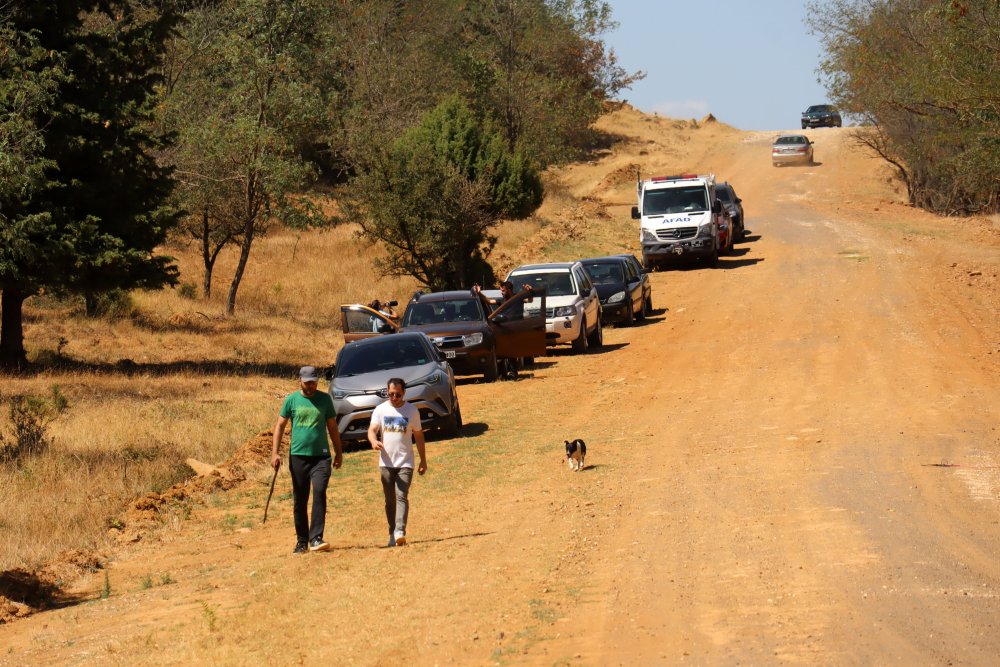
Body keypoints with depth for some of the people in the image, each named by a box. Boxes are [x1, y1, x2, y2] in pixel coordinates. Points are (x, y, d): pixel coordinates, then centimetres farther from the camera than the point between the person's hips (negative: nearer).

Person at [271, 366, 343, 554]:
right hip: (298, 455, 1)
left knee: (319, 492, -18)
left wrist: (339, 452, 14)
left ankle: (316, 538, -18)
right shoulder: (291, 400, 4)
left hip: (321, 456, -1)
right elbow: (280, 426, 5)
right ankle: (302, 541, 15)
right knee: (299, 501, 6)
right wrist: (275, 452, -3)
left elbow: (332, 427, 13)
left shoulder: (324, 399, 7)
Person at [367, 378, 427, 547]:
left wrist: (423, 460, 11)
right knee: (390, 500, 7)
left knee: (402, 496, -15)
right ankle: (392, 533, 14)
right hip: (386, 462, 2)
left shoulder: (412, 411, 3)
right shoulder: (380, 410, 4)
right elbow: (372, 430, -6)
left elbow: (418, 435, 10)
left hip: (405, 462, -2)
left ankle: (400, 531, -26)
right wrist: (374, 441, -30)